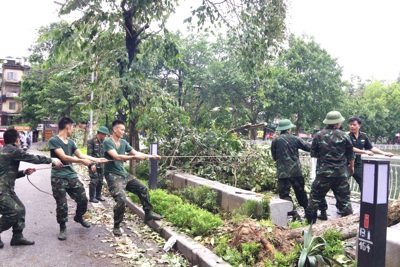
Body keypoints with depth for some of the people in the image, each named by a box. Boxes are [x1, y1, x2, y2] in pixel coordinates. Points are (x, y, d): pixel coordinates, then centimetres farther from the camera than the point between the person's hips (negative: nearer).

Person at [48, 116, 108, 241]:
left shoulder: (71, 142, 11)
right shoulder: (53, 140, -10)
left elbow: (81, 154, 10)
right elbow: (64, 157, -18)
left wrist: (97, 159, 6)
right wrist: (82, 161, -21)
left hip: (72, 176, 6)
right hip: (58, 178, -6)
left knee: (83, 199, 8)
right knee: (62, 205, -1)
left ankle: (79, 217, 36)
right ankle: (63, 228, 19)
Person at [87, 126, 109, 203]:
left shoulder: (103, 142, 10)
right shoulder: (91, 141, -9)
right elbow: (89, 154, -13)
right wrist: (92, 164, -19)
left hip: (101, 165, 7)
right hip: (94, 165, -7)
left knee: (100, 181, 11)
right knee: (94, 181, -5)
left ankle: (98, 195, 24)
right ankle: (92, 197, 5)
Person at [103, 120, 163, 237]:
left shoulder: (123, 142, 6)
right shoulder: (107, 142, -15)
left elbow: (136, 152, 9)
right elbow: (117, 157, -27)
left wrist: (151, 156, 0)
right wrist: (134, 157, -29)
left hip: (124, 174, 8)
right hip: (112, 175, -8)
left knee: (143, 189, 11)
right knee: (121, 198, -24)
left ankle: (148, 213, 27)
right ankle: (116, 226, -4)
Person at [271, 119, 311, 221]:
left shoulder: (275, 140, -3)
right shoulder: (295, 139, -1)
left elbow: (274, 157, 5)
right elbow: (308, 147, 4)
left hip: (282, 172, -2)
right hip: (296, 171, 2)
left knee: (284, 194, 3)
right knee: (300, 192, 18)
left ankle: (293, 213, -9)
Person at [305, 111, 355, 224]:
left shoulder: (319, 135, -4)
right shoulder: (344, 136, -3)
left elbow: (313, 154, 3)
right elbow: (350, 155, 5)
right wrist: (351, 167, 23)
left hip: (323, 172, 0)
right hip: (341, 173, 0)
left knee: (315, 197, 10)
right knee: (344, 199, 11)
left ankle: (310, 221, 14)